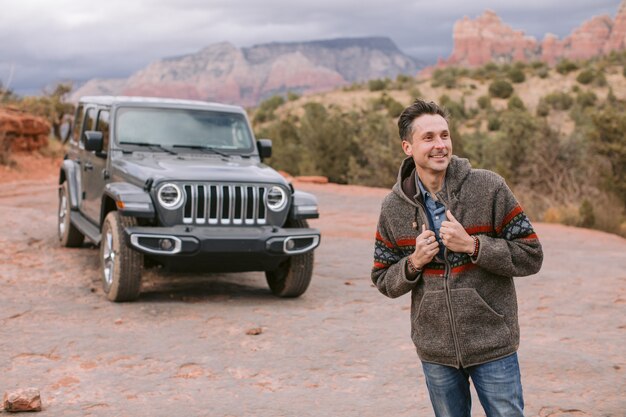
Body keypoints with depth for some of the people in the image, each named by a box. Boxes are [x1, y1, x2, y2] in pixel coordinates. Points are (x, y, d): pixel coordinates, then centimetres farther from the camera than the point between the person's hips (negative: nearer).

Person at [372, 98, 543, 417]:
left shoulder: (489, 187, -9)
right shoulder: (393, 206, -1)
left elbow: (531, 256, -8)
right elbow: (383, 280, 6)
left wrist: (473, 245, -20)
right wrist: (413, 263, -14)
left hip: (492, 344, -2)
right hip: (435, 351, 2)